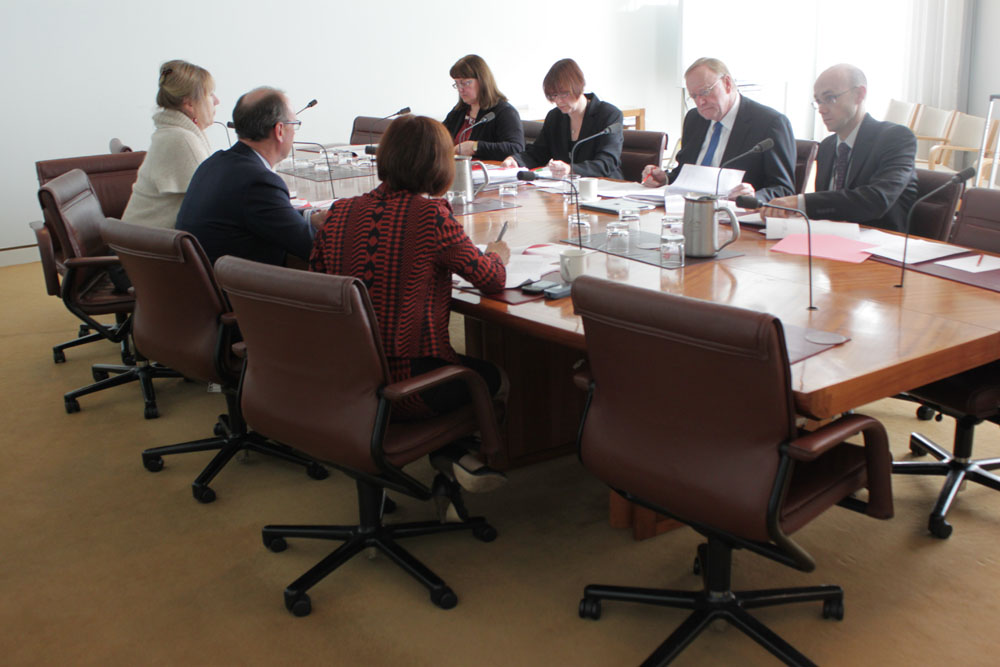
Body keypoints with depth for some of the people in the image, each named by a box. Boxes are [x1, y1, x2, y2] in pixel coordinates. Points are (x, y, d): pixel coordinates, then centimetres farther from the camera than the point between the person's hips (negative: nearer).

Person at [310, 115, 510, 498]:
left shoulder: (339, 213, 1)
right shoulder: (431, 214, -14)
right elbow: (492, 279, -5)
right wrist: (498, 253, 18)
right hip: (407, 387, -6)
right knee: (495, 377, 23)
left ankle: (452, 453, 24)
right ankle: (451, 451, 26)